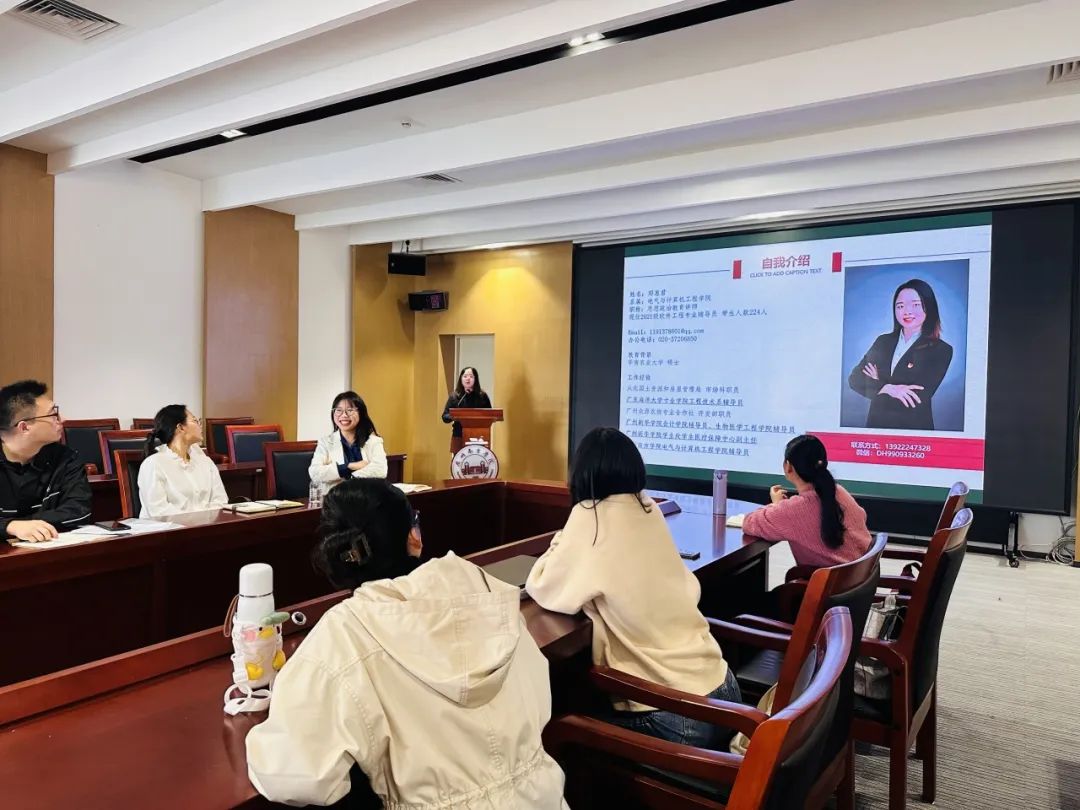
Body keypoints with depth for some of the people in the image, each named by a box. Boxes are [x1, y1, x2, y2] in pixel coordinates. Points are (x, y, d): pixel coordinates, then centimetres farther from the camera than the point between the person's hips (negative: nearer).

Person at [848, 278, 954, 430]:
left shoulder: (941, 350, -7)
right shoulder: (883, 341, 5)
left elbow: (919, 398, -16)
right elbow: (854, 379, -4)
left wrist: (878, 383, -6)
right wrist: (887, 388, -19)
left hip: (914, 427, -3)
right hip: (876, 424, 3)